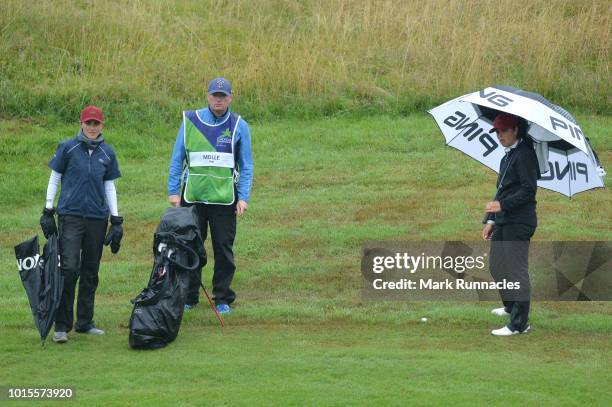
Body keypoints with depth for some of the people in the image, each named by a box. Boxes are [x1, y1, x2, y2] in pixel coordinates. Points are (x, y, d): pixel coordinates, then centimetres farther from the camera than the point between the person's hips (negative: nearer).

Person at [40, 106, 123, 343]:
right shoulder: (68, 148, 0)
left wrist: (116, 220, 11)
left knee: (90, 272, 8)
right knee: (69, 268, -13)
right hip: (70, 215, -3)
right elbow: (54, 179, 5)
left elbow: (110, 187, 14)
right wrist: (48, 212, 1)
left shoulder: (107, 153, 8)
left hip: (98, 218, 3)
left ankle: (85, 322, 18)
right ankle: (62, 325, -8)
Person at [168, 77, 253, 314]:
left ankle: (222, 298, 14)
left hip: (224, 198, 0)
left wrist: (243, 197, -4)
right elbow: (176, 159, 7)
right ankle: (188, 296, 15)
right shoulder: (190, 121, 3)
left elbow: (246, 166, 5)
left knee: (224, 249, 3)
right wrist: (173, 191, 1)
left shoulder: (239, 126, 3)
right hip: (192, 197, 0)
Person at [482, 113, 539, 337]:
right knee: (496, 266, 19)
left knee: (516, 270, -8)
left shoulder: (525, 154, -12)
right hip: (503, 221, 10)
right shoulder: (507, 157, 18)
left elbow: (529, 190, -18)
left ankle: (520, 323, -5)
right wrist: (491, 220, 19)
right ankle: (511, 306, 39)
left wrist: (502, 205, -23)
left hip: (519, 222, -10)